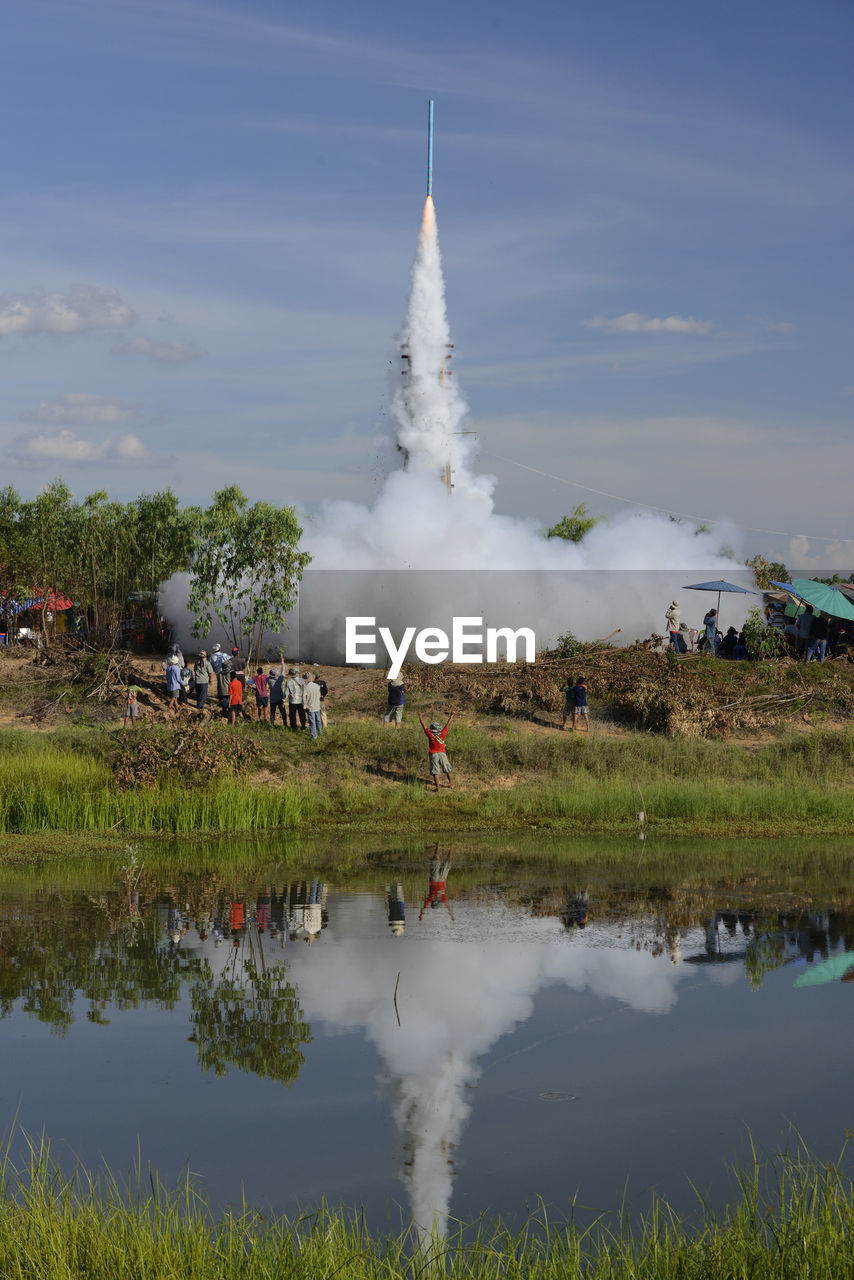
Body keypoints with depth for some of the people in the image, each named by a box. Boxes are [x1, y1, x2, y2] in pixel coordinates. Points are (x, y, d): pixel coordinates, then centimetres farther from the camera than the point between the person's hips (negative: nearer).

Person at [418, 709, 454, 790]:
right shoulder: (442, 734, -7)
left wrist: (420, 716, 9)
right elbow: (447, 725, 5)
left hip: (434, 755, -2)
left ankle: (437, 787, -5)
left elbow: (424, 726, -2)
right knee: (447, 770, 17)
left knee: (435, 772, -1)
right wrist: (451, 716, 17)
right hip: (442, 754, 2)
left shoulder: (430, 735, -10)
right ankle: (451, 784, 25)